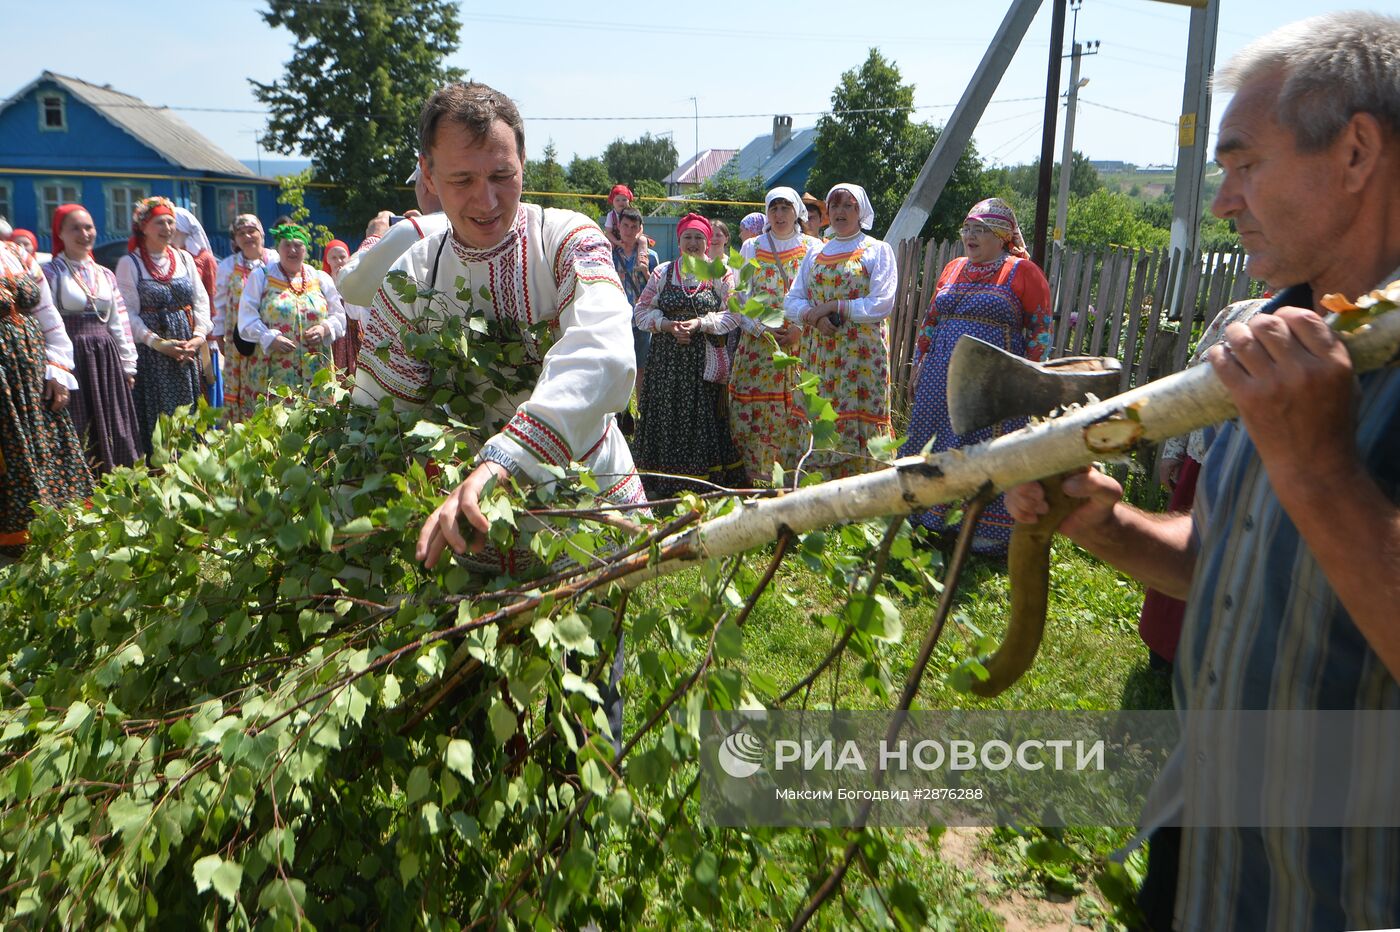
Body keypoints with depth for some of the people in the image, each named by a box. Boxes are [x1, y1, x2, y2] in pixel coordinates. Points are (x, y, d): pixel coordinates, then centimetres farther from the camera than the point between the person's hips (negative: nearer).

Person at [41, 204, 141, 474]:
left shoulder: (105, 275, 15)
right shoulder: (50, 273, -3)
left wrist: (127, 365, 12)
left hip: (107, 358, 5)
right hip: (72, 358, -5)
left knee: (115, 429, 7)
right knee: (78, 429, -2)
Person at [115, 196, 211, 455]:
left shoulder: (184, 258, 13)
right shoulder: (129, 263, -1)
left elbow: (201, 300, 9)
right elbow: (128, 312, -6)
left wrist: (199, 336, -5)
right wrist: (158, 342, -15)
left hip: (186, 349, 4)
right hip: (149, 351, -4)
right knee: (155, 415, -3)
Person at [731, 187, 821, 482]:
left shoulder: (813, 247, 7)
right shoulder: (751, 247, 11)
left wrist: (800, 329, -13)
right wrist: (763, 329, -8)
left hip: (802, 345, -1)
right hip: (758, 345, 1)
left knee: (798, 413, -5)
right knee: (754, 414, -3)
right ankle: (759, 482, 7)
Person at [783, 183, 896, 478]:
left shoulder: (878, 250, 5)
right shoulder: (815, 253, 18)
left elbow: (882, 304, -7)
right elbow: (792, 301, 11)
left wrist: (834, 306, -12)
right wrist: (814, 316, -10)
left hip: (861, 352, -4)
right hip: (818, 352, 4)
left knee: (857, 424, -8)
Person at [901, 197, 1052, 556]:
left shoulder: (1023, 271, -2)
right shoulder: (953, 268, 14)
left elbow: (1042, 328, -4)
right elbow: (929, 321, 20)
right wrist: (919, 362, 14)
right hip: (940, 377, 6)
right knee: (932, 446, 9)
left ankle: (987, 531, 11)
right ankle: (933, 520, 23)